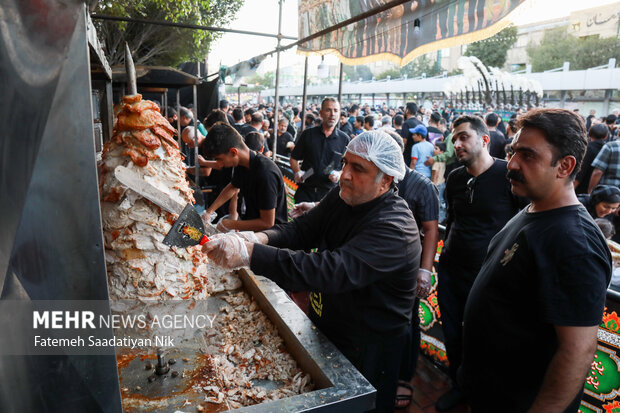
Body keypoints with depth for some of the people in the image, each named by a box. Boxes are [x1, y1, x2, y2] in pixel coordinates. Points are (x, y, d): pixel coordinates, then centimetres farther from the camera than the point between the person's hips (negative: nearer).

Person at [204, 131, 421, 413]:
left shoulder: (395, 228, -32)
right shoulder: (342, 196, -5)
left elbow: (331, 271, -42)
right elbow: (302, 229, -8)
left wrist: (250, 254, -48)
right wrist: (260, 239, -29)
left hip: (365, 349, -7)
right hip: (324, 326, 7)